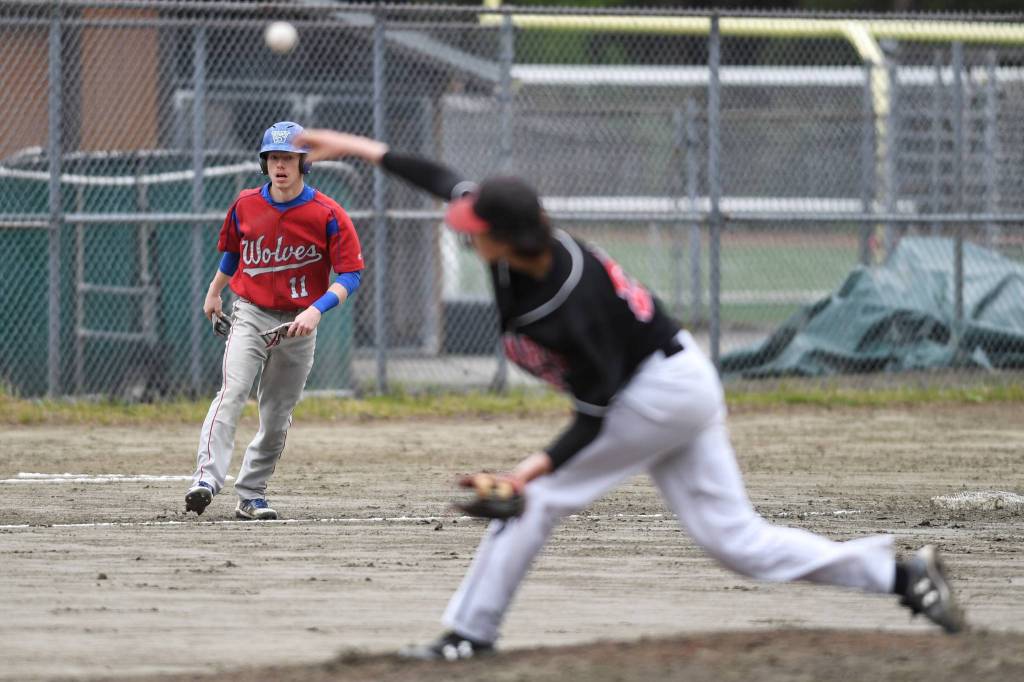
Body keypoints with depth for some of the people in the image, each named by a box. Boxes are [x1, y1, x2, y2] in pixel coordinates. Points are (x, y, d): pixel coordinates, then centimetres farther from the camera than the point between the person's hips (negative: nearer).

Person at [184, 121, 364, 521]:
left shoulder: (327, 215, -9)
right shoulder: (245, 206, -1)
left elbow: (350, 276, -10)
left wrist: (317, 309, -24)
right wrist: (214, 292, 28)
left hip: (299, 325, 0)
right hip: (250, 313, 0)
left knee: (277, 417, 5)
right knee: (232, 392, -22)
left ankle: (251, 495, 18)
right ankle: (207, 478, -34)